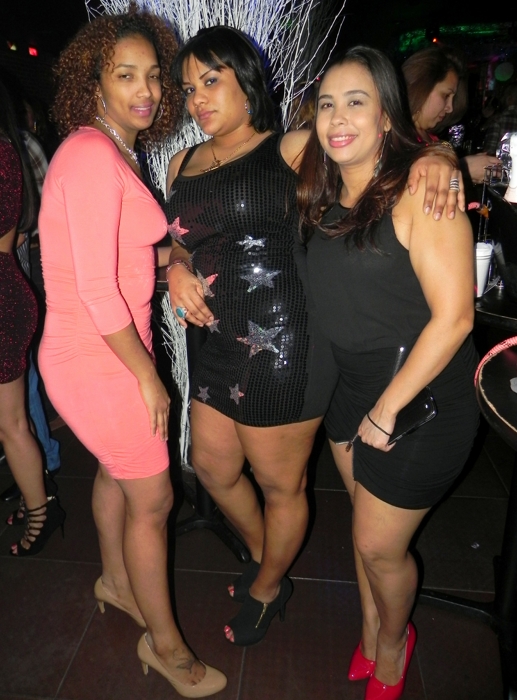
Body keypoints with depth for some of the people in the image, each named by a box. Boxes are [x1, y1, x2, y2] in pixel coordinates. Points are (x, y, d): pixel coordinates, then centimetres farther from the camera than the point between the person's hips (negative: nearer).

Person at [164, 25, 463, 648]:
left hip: (282, 350, -7)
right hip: (219, 343, 8)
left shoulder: (291, 151, -5)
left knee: (281, 486, 11)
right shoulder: (183, 164, 13)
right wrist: (177, 269, -1)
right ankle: (262, 556, 52)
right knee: (212, 467, 22)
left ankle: (268, 588, 43)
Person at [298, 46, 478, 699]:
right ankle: (370, 640, 49)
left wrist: (387, 410, -16)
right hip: (351, 386, 6)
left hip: (421, 395, -6)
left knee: (379, 545, 8)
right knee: (366, 526, 21)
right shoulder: (323, 195, 4)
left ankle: (393, 645, 43)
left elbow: (452, 316, -21)